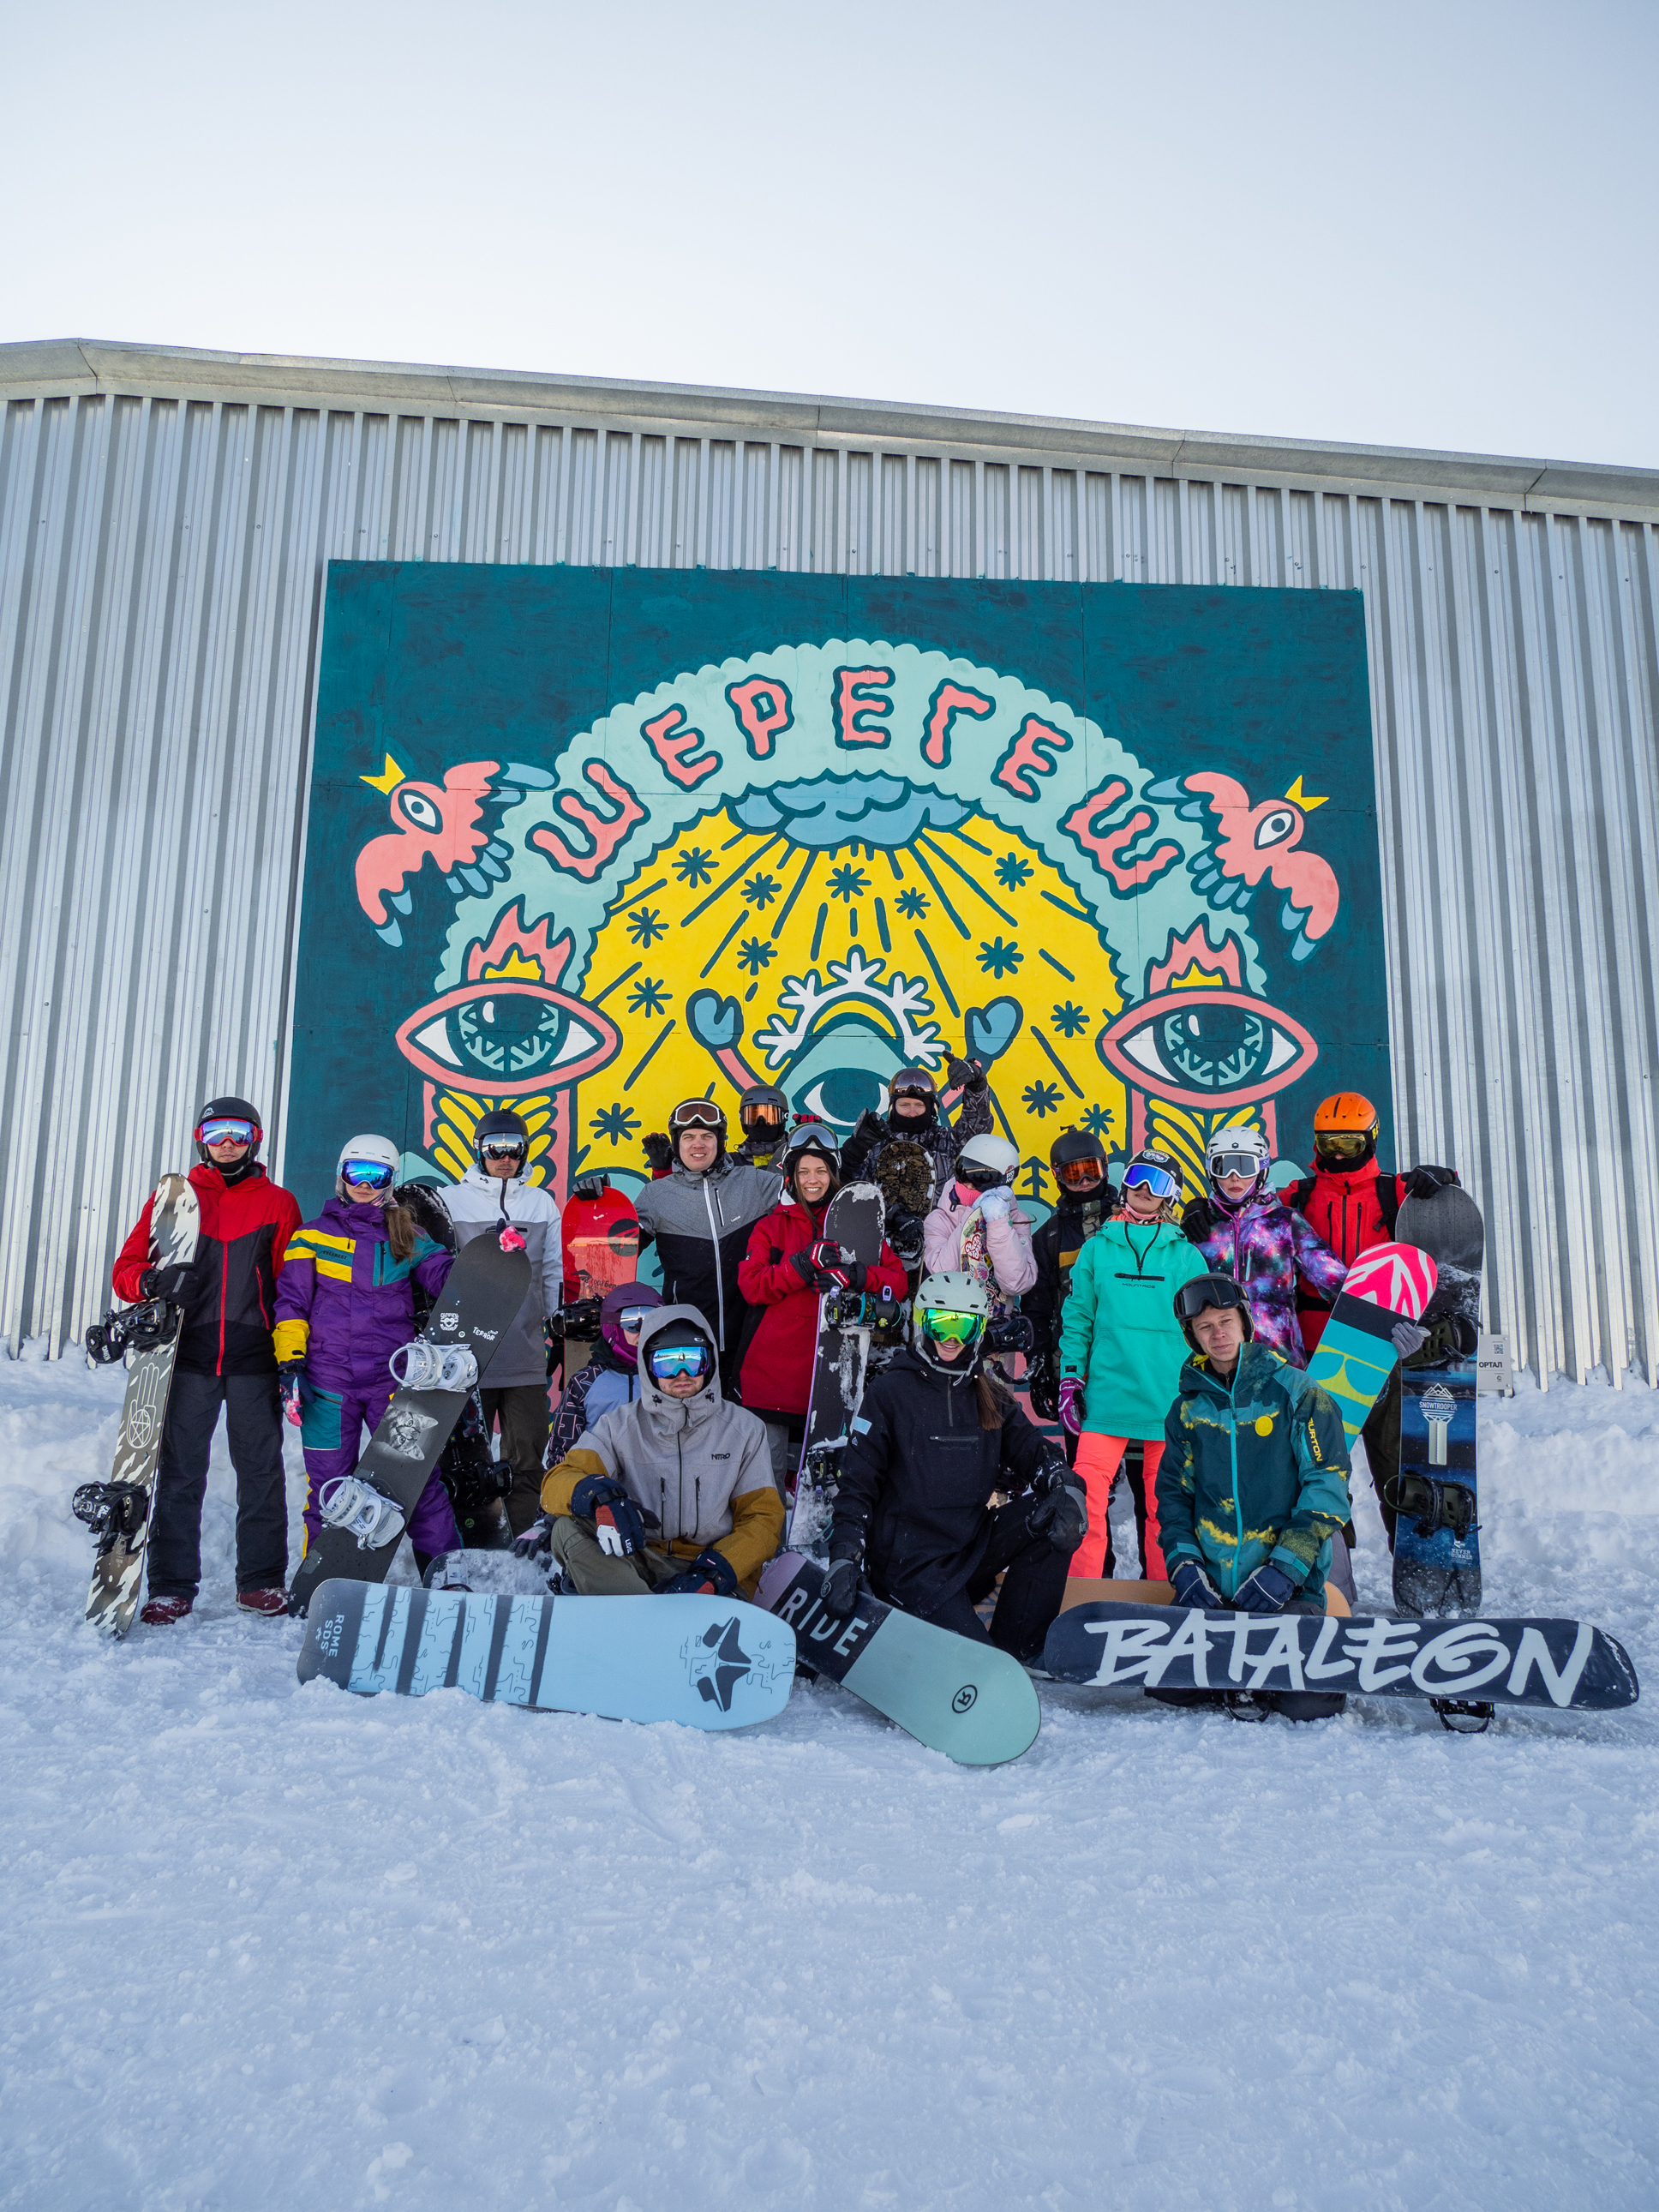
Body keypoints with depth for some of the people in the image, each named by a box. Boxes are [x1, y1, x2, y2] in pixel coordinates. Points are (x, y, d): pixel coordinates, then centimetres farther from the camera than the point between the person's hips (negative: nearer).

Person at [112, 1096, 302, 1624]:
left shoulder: (278, 1203, 9)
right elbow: (127, 1268, 9)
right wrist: (154, 1280, -14)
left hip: (254, 1361, 0)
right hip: (188, 1357, 1)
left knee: (260, 1471, 3)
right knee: (179, 1472, 1)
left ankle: (261, 1580, 13)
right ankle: (171, 1587, 9)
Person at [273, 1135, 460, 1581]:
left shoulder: (407, 1236, 12)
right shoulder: (313, 1235, 10)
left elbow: (446, 1277, 5)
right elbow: (291, 1301, 8)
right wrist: (289, 1359, -4)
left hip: (392, 1377, 0)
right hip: (328, 1380, 0)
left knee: (419, 1475, -3)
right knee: (329, 1484, 5)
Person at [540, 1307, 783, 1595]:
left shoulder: (743, 1429, 9)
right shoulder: (620, 1426, 8)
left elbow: (764, 1520, 6)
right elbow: (557, 1483, -4)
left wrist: (714, 1572, -13)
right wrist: (599, 1496, -29)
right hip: (638, 1563, 2)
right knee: (570, 1526, -30)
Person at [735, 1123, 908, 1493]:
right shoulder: (771, 1226, 11)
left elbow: (897, 1280, 2)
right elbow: (751, 1286, -3)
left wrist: (855, 1276, -17)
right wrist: (803, 1264, -16)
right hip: (775, 1363, 0)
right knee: (769, 1468, 0)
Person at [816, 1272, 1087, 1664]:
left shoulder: (989, 1396, 14)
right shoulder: (889, 1391, -1)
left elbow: (1030, 1449, 6)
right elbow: (857, 1482, -2)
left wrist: (1067, 1488, -17)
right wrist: (843, 1561, -14)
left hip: (970, 1549, 6)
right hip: (909, 1561, -6)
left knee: (1058, 1520, -18)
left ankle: (1017, 1647, -9)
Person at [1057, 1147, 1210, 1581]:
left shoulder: (1186, 1256, 7)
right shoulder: (1097, 1248, 7)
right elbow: (1077, 1318, 9)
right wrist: (1070, 1378, 3)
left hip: (1167, 1401, 0)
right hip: (1105, 1397, 0)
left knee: (1160, 1504, 8)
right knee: (1088, 1497, -8)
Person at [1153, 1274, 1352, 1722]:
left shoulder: (1294, 1391, -3)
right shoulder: (1189, 1407, 9)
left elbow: (1327, 1485, -7)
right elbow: (1173, 1491, 15)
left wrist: (1286, 1565, -15)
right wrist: (1182, 1562, -2)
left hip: (1288, 1586, -3)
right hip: (1209, 1587, 3)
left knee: (1307, 1702, -20)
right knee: (1167, 1684, -13)